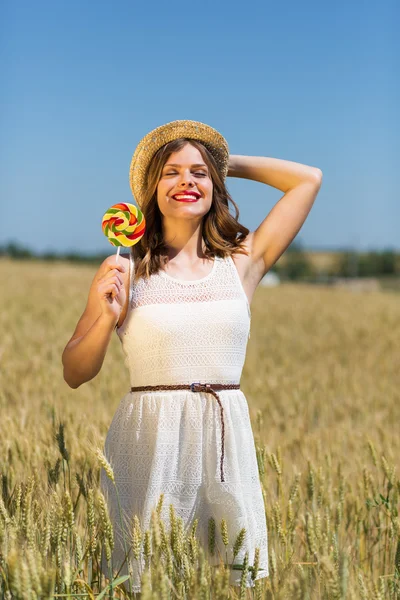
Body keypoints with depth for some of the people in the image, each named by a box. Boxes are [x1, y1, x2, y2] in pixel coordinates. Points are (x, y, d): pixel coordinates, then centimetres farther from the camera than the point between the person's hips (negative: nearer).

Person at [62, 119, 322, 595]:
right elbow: (74, 373, 4)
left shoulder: (243, 261, 7)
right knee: (143, 578, 1)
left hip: (226, 437, 2)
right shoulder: (126, 268, 2)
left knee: (244, 575, 4)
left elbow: (308, 179, 13)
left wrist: (227, 162, 16)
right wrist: (107, 318, -14)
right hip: (148, 439, -2)